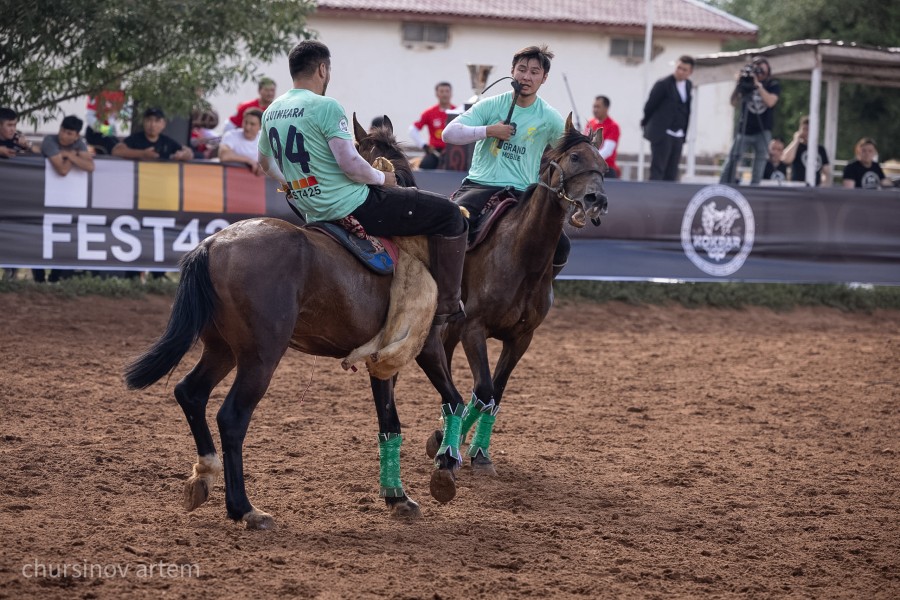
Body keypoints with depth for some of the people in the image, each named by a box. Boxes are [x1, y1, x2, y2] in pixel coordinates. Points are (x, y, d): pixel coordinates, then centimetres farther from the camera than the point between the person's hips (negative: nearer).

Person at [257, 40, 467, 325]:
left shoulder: (271, 111, 8)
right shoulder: (325, 106, -17)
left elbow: (266, 163, 23)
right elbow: (350, 165, -22)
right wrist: (383, 178, -5)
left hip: (309, 210, 10)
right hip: (350, 208, -10)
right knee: (448, 212, -4)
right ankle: (446, 304, 0)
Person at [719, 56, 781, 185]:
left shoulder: (773, 85, 2)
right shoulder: (746, 84, 2)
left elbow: (770, 102, -16)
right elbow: (734, 103, -6)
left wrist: (758, 84, -19)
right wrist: (739, 84, -17)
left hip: (763, 132, 0)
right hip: (744, 131, 0)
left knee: (758, 170, 1)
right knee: (730, 164, -6)